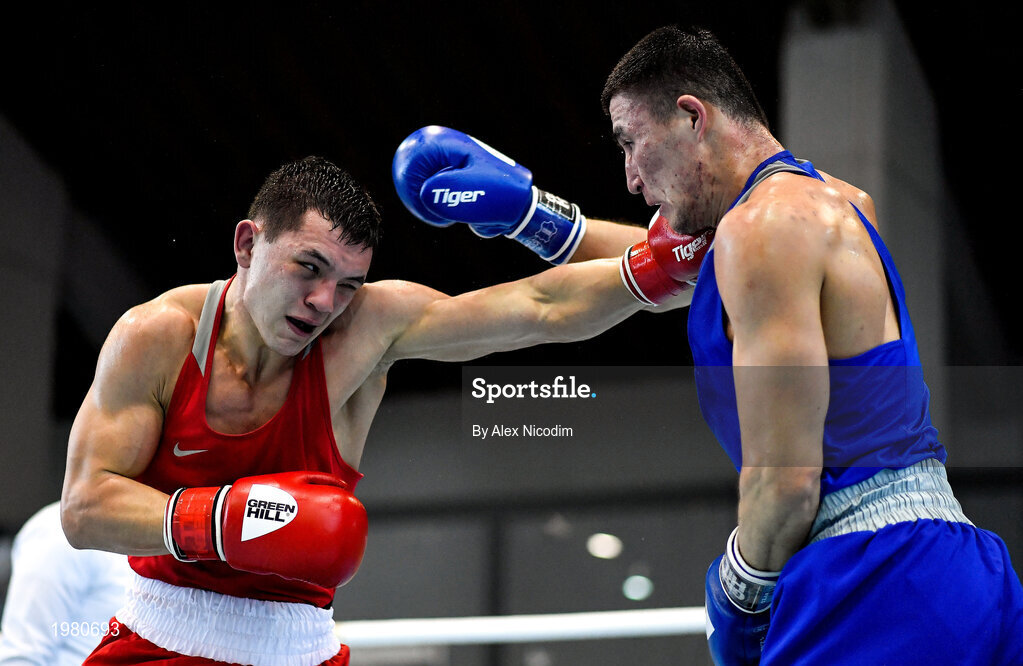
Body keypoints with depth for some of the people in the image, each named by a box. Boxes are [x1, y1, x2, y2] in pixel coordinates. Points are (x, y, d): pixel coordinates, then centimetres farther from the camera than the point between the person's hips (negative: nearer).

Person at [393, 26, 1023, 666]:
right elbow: (662, 277, 38)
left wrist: (738, 597, -2)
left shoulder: (765, 223, -13)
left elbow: (786, 478, -18)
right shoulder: (835, 205, 17)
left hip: (876, 584, -10)